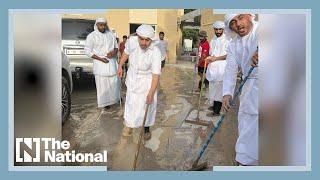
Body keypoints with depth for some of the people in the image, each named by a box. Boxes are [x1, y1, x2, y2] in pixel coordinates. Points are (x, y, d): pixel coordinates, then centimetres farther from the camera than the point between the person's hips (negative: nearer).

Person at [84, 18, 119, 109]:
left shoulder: (111, 35, 8)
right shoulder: (91, 36, -6)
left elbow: (116, 46, 16)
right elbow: (88, 50, -7)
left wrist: (114, 52, -9)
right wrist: (100, 59, -16)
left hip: (112, 62, 4)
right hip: (100, 63, -4)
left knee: (114, 82, 10)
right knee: (102, 84, 0)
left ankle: (115, 97, 31)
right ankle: (104, 102, 12)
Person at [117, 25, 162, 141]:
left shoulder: (155, 52, -31)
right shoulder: (131, 41, -21)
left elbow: (156, 75, -28)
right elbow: (126, 52, 2)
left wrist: (151, 93, -29)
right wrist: (120, 66, 12)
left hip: (147, 80, -2)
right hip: (132, 78, 3)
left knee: (147, 104, 5)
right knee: (131, 102, 10)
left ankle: (147, 128, 29)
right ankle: (129, 124, 36)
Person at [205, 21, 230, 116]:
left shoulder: (227, 40, -4)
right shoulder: (213, 40, 18)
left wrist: (216, 58, -15)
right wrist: (209, 58, 1)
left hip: (221, 68, -7)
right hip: (212, 67, 7)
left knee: (219, 88, -7)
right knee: (213, 88, 11)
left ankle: (217, 111, -3)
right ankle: (215, 106, 23)